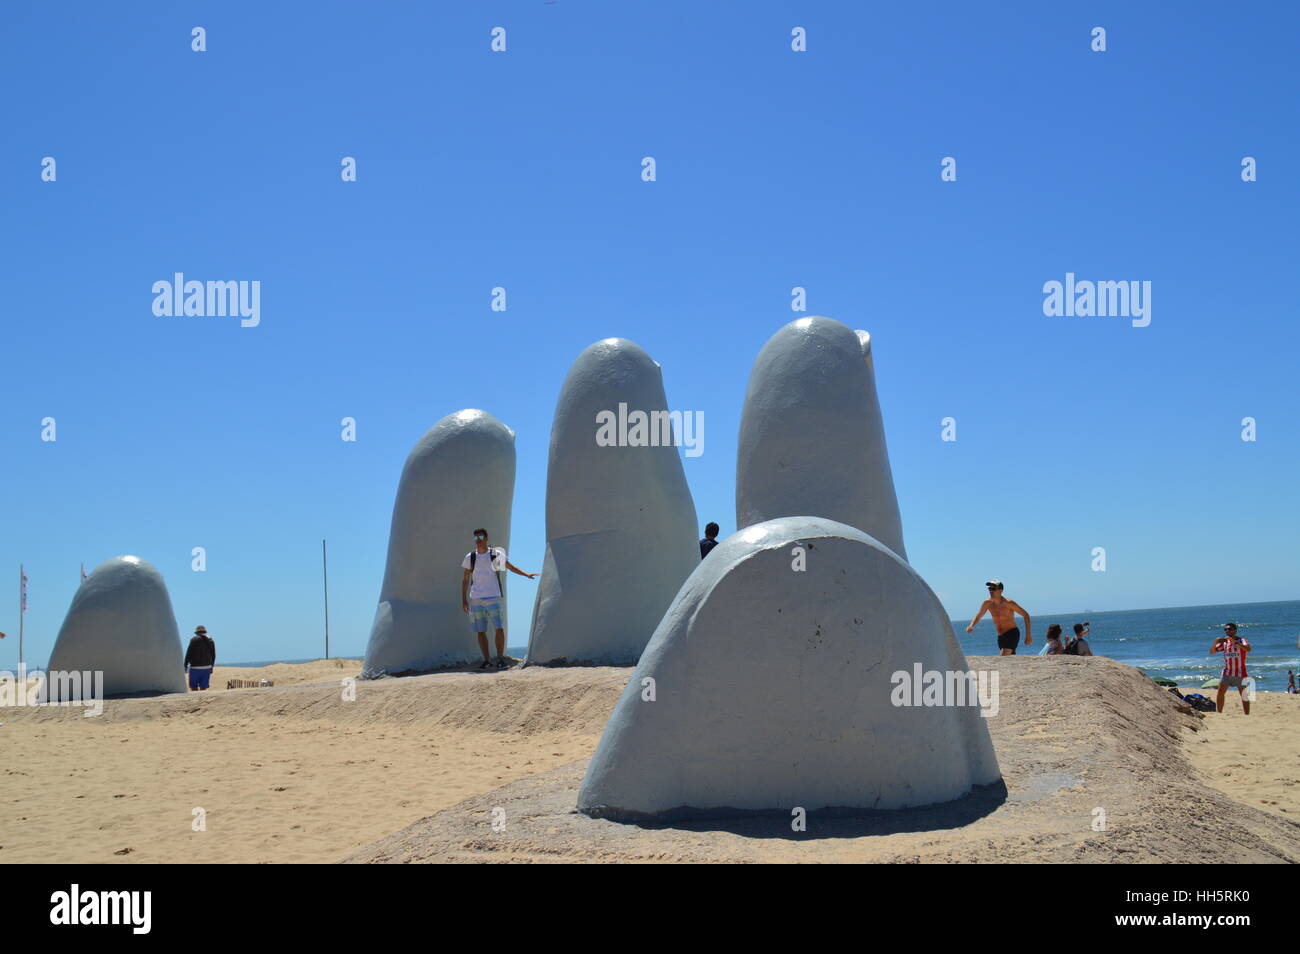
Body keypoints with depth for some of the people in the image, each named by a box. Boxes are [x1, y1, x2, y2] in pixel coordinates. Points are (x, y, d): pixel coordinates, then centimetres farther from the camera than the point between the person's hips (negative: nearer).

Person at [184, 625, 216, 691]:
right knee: (203, 687, 5)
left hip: (195, 667, -4)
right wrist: (211, 667, 19)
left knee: (193, 686, 1)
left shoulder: (194, 640, -4)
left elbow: (189, 654, -7)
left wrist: (185, 666, -1)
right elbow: (213, 655, 11)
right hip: (207, 667, 4)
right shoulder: (211, 641, 9)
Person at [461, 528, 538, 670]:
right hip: (475, 599, 2)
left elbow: (510, 567, 14)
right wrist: (464, 600, 6)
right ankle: (487, 660, 12)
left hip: (493, 598, -2)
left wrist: (526, 574, 3)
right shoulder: (470, 557, 7)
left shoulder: (496, 554, 3)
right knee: (480, 632, 3)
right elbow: (465, 580, 11)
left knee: (499, 628, -9)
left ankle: (500, 659, 0)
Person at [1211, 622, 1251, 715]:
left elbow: (1248, 649, -27)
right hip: (1227, 673, 3)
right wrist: (1215, 642, -14)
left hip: (1240, 673, -3)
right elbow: (1212, 652, 3)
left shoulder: (1242, 641, -5)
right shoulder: (1224, 642, 7)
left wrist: (1235, 641, -34)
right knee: (1220, 692, -9)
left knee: (1244, 696, 4)